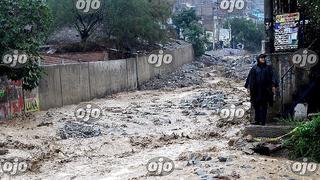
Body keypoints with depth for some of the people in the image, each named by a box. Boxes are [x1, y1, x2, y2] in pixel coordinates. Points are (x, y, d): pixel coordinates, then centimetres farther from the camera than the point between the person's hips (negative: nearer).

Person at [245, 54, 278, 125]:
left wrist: (274, 86, -8)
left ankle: (263, 121, 0)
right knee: (256, 105, 1)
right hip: (256, 89, 0)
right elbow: (250, 78, 8)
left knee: (264, 106, -2)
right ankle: (257, 120, 6)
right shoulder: (254, 68, 8)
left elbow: (272, 77, 3)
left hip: (265, 90, 0)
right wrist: (248, 86, 2)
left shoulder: (268, 68, 9)